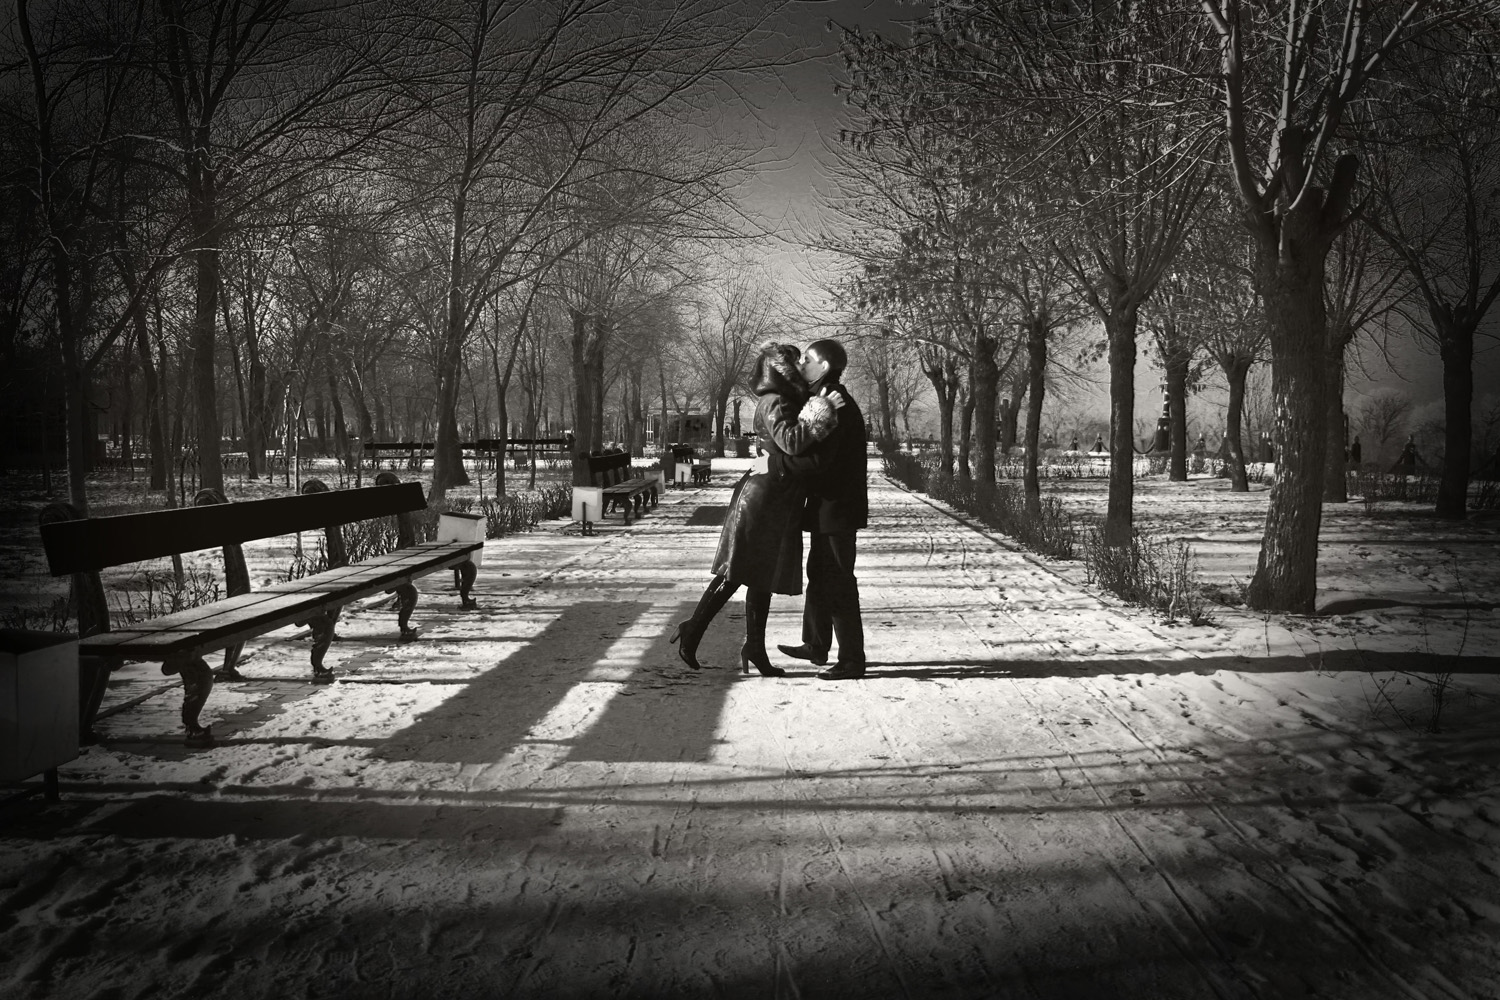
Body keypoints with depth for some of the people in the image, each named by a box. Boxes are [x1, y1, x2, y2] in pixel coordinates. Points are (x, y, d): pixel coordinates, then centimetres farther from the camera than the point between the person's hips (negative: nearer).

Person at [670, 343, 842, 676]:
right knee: (735, 572, -4)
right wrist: (822, 413, -27)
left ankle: (755, 649, 18)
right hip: (763, 501, -10)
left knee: (761, 576, 12)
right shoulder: (774, 404, -15)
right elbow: (792, 442, -32)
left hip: (776, 507, 10)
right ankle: (692, 630, 6)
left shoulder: (786, 402, 15)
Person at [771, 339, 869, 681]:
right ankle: (816, 645, 35)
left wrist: (776, 463, -19)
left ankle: (852, 661, 4)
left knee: (838, 583, -4)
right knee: (819, 575, 21)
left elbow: (818, 460, -28)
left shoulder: (835, 404, -19)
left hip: (837, 508, -11)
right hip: (826, 506, 11)